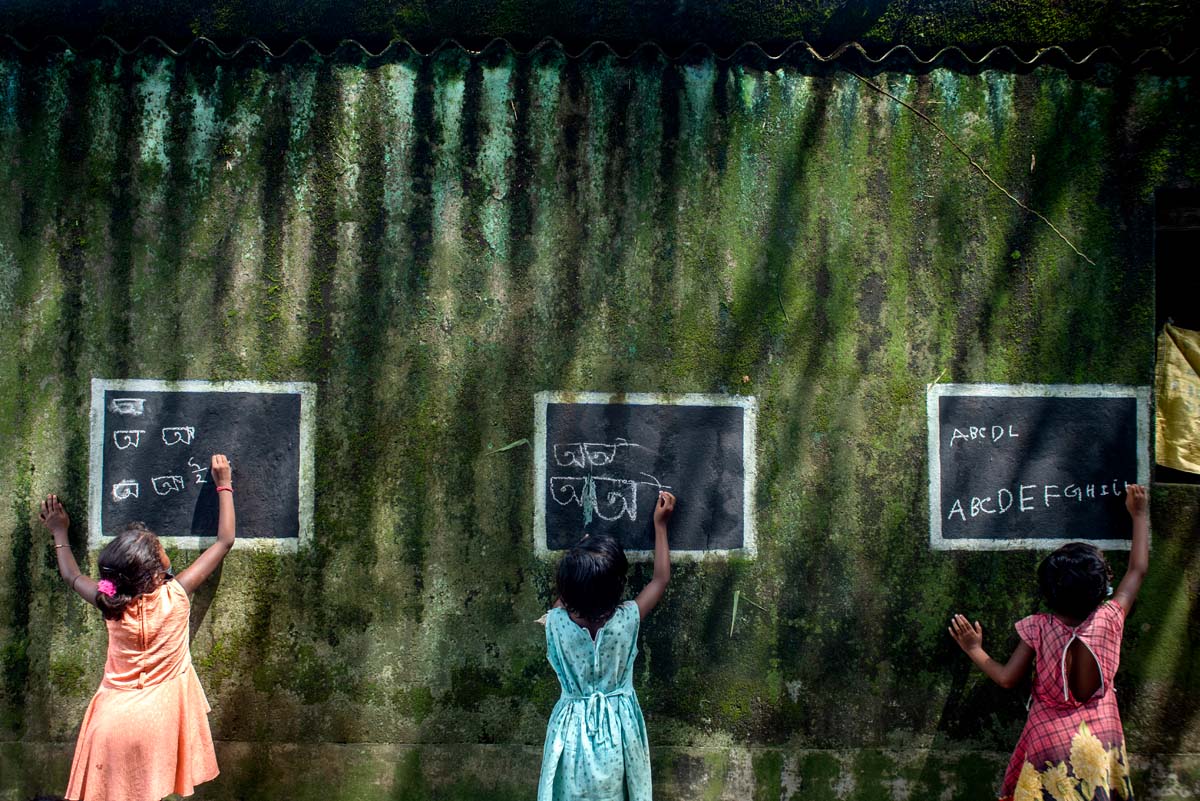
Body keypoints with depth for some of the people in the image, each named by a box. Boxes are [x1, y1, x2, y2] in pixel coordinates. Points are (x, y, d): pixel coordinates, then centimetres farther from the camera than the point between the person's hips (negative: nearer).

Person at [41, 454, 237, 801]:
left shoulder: (110, 601, -6)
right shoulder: (176, 593, -12)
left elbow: (72, 576, 18)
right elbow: (225, 541, -2)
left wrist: (60, 534, 33)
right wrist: (224, 485, 8)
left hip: (113, 719, 2)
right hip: (159, 719, -2)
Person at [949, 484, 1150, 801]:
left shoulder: (1038, 628, -16)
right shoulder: (1110, 620, -12)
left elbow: (1006, 677, -10)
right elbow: (1138, 570, 2)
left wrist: (974, 649, 6)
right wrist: (1139, 515, 13)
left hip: (1051, 743, -1)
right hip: (1102, 740, 2)